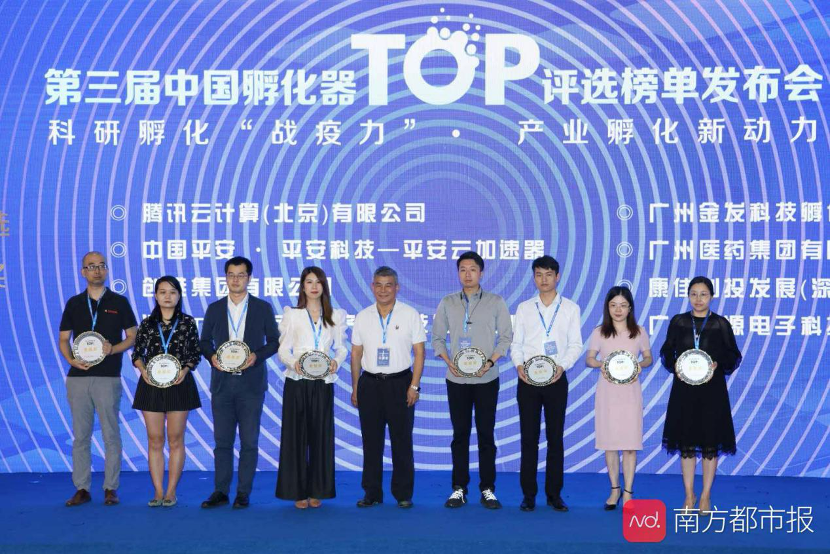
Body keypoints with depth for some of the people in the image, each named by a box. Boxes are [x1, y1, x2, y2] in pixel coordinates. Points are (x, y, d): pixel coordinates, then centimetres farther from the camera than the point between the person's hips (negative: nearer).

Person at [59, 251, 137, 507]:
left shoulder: (119, 302, 6)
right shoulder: (74, 303, 11)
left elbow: (132, 336, 7)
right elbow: (63, 339, 13)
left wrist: (113, 349, -12)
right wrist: (71, 359, -6)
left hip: (108, 377, -2)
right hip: (78, 377, 2)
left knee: (111, 434, -1)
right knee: (80, 434, 4)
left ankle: (110, 488, 6)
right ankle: (82, 488, 9)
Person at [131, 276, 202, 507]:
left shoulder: (187, 323, 1)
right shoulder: (147, 324, 5)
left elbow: (196, 353, 5)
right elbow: (137, 353, 9)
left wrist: (185, 369, -12)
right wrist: (143, 370, -9)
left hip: (179, 384, -1)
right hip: (151, 384, 2)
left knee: (175, 440, 2)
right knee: (154, 440, 4)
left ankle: (171, 492, 8)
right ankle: (158, 492, 9)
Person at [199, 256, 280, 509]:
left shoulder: (263, 308, 3)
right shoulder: (214, 309, 9)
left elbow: (274, 341, 5)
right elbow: (204, 341, 14)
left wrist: (257, 355, -12)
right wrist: (211, 355, -7)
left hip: (251, 382, -2)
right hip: (222, 382, 2)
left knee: (249, 441, 2)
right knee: (222, 440, 4)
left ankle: (243, 493, 9)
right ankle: (220, 491, 11)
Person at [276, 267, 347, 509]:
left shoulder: (336, 316, 10)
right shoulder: (291, 314, 7)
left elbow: (341, 347, 9)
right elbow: (283, 349, 3)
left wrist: (336, 361, -12)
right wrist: (293, 362, -18)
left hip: (323, 382, 1)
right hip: (297, 382, -1)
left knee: (320, 435, 2)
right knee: (296, 435, -1)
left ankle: (317, 491, 11)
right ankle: (298, 491, 6)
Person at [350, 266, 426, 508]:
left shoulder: (410, 314, 0)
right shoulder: (362, 317, 8)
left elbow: (419, 353, 0)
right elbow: (356, 354, 11)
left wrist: (414, 386, -8)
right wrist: (355, 388, 7)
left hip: (400, 383, -2)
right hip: (369, 383, 2)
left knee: (402, 441, 1)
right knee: (371, 441, 6)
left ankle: (403, 493, 10)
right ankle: (372, 493, 14)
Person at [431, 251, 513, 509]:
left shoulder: (495, 302, 2)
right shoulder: (447, 303, 6)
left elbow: (506, 336, 2)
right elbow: (437, 337, 8)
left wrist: (491, 361, -12)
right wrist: (448, 361, -8)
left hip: (486, 379, -1)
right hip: (456, 379, 1)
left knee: (486, 434, 2)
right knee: (460, 434, 5)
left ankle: (487, 489, 9)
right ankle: (459, 488, 11)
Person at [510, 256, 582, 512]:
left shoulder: (570, 308, 6)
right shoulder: (524, 308, 9)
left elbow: (575, 345, 3)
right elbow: (516, 344, 7)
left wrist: (562, 366, -14)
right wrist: (519, 365, -11)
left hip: (556, 380, 0)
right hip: (528, 379, 1)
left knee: (556, 437, 3)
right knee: (528, 437, 1)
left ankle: (554, 494, 10)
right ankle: (528, 494, 7)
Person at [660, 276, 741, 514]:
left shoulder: (720, 324, 0)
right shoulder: (678, 322, 3)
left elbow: (734, 356, 4)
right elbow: (667, 352, 9)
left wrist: (719, 364, -15)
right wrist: (674, 365, -10)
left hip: (712, 390, -1)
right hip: (684, 389, 1)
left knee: (710, 443, 3)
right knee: (686, 443, 5)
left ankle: (706, 496, 14)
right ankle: (689, 495, 16)